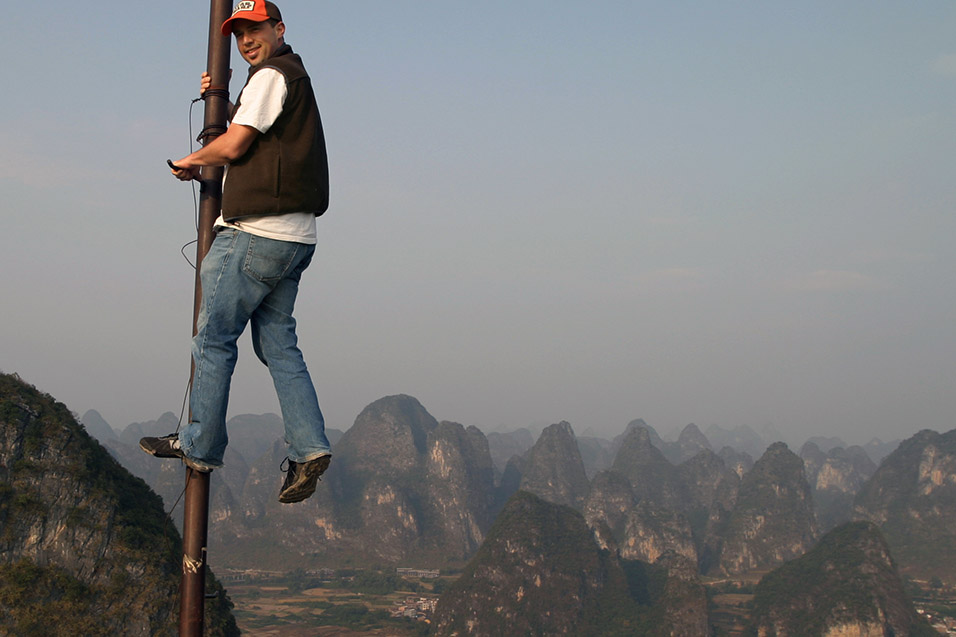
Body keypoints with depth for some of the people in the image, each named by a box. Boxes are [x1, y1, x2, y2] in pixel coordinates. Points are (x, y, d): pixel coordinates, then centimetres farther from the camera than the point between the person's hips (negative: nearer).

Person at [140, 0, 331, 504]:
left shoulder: (271, 76, -7)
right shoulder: (295, 79, 24)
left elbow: (233, 146, -13)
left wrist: (192, 161, 5)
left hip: (255, 234, -10)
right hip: (292, 238, 10)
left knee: (214, 339, -1)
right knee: (277, 344, 6)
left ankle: (199, 445, 6)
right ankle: (309, 448, -2)